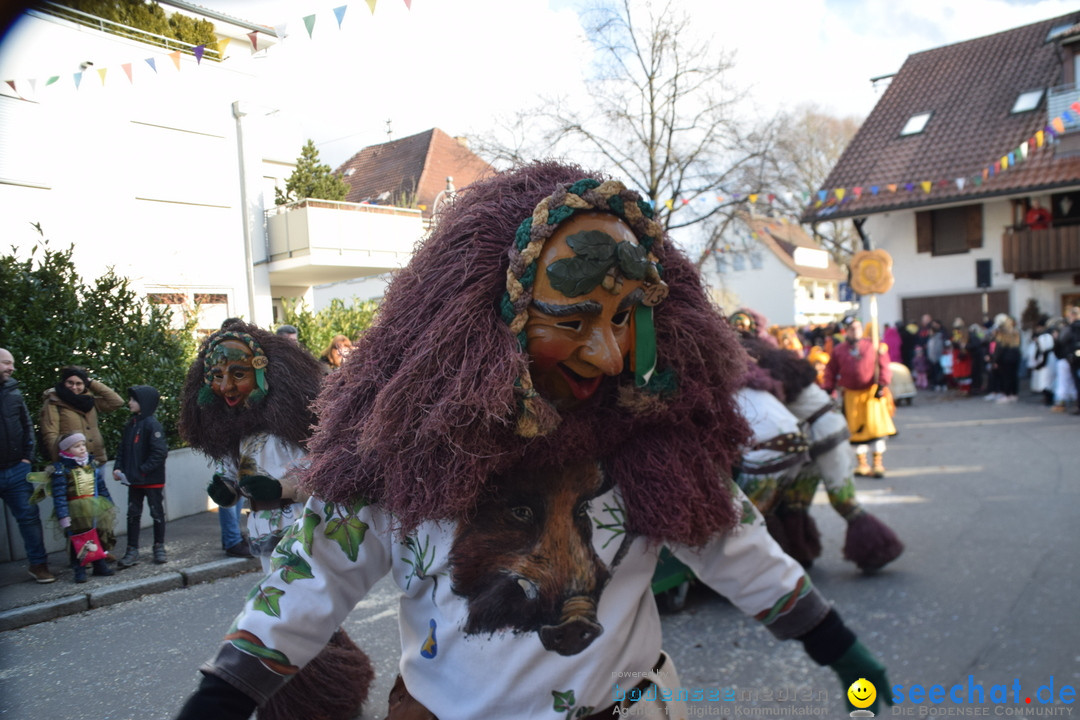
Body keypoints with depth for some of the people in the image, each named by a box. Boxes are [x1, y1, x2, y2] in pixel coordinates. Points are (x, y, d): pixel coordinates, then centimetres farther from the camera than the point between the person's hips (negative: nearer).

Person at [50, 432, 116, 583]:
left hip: (96, 508, 5)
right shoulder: (61, 469, -8)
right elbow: (59, 495, -12)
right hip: (76, 511, -5)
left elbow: (102, 488, 16)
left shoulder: (92, 465, 9)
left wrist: (110, 507, 17)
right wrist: (63, 515, -19)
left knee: (100, 537, 10)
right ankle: (79, 569, 11)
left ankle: (99, 564, 25)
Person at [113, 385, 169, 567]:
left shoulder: (152, 424, -15)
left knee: (157, 513, 8)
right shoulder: (130, 425, 7)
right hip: (134, 481, 7)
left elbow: (160, 452, -20)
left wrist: (142, 470, -20)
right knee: (133, 514, 10)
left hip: (153, 480, -7)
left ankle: (159, 547, 20)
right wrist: (118, 468, -2)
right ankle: (132, 551, 17)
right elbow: (123, 449, 13)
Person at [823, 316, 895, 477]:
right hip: (851, 395, 1)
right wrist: (829, 390, 2)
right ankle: (862, 464, 20)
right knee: (856, 429, 6)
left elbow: (884, 366, -1)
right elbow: (831, 372, 7)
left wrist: (882, 385, -9)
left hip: (871, 392, -1)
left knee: (875, 425, -4)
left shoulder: (872, 346, 0)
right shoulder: (839, 350, 3)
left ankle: (878, 463, 9)